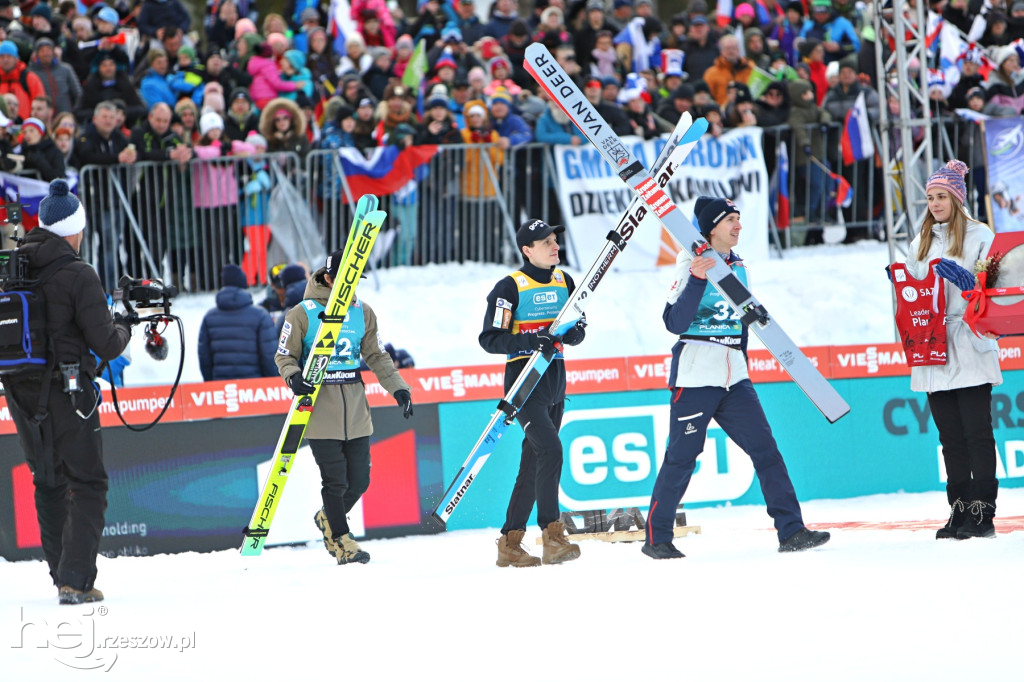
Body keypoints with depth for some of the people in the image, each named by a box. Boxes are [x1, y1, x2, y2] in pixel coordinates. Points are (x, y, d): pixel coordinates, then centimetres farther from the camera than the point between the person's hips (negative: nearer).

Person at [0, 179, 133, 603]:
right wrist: (123, 326, 7)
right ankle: (76, 580, -7)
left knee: (48, 483, 19)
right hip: (66, 391, -6)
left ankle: (61, 575, 23)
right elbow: (106, 345, -14)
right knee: (87, 484, 3)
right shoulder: (78, 275, -13)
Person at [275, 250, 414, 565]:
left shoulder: (363, 313, 10)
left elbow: (377, 356, 15)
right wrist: (294, 377, -19)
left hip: (355, 404, 4)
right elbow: (284, 355, 2)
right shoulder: (302, 314, -4)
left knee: (359, 480, 4)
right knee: (335, 478, -7)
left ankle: (328, 518, 31)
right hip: (320, 404, -4)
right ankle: (341, 541, 7)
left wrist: (398, 388, 4)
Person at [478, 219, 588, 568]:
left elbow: (578, 328, 18)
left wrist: (573, 332, -6)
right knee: (549, 449, -22)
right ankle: (552, 538, -21)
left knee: (534, 461, 8)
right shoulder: (510, 287, -9)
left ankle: (510, 544, 14)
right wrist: (530, 341, -24)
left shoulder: (564, 282, 11)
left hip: (556, 377, 7)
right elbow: (489, 339, -11)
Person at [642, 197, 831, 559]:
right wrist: (696, 280, -28)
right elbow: (675, 322, -17)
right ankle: (656, 538, 10)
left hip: (733, 379, 7)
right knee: (681, 458, -2)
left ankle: (791, 530, -1)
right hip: (695, 376, -7)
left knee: (765, 448, -1)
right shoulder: (691, 264, -8)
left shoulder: (738, 266, 14)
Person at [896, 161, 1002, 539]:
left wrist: (965, 279, -21)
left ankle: (983, 512, -6)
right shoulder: (920, 244, 18)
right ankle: (959, 511, 9)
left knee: (977, 432, -7)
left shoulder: (980, 236, 2)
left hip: (970, 347, -5)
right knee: (950, 436, 6)